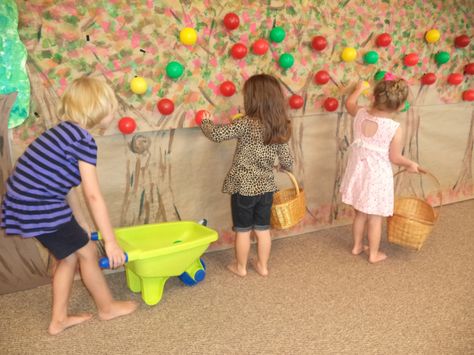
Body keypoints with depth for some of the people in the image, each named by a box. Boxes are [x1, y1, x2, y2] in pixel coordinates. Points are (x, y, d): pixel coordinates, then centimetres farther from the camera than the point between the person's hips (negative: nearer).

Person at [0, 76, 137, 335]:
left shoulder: (65, 132, 13)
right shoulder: (84, 140, -16)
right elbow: (93, 195, -19)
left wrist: (82, 226, 21)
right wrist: (110, 241, -15)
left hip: (24, 203, 9)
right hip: (40, 207, -9)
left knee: (69, 257, 19)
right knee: (87, 252, 8)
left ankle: (58, 319, 29)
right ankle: (107, 307, 28)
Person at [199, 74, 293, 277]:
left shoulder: (246, 124, -20)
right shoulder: (280, 128, -3)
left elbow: (216, 134, -17)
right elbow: (287, 162, 2)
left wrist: (205, 121, 4)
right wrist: (285, 165, 26)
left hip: (243, 186, -5)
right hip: (266, 186, 5)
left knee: (243, 230, 12)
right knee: (263, 228, 19)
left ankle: (240, 267, 29)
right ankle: (262, 266, 33)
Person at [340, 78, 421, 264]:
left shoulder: (360, 114, -9)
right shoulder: (395, 129, -21)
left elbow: (349, 103, 14)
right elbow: (395, 158, -12)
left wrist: (359, 88, 30)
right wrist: (410, 164, 7)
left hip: (358, 173, 5)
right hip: (377, 177, -5)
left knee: (360, 213, 23)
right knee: (375, 218, 12)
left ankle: (357, 246, 40)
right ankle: (374, 254, 28)